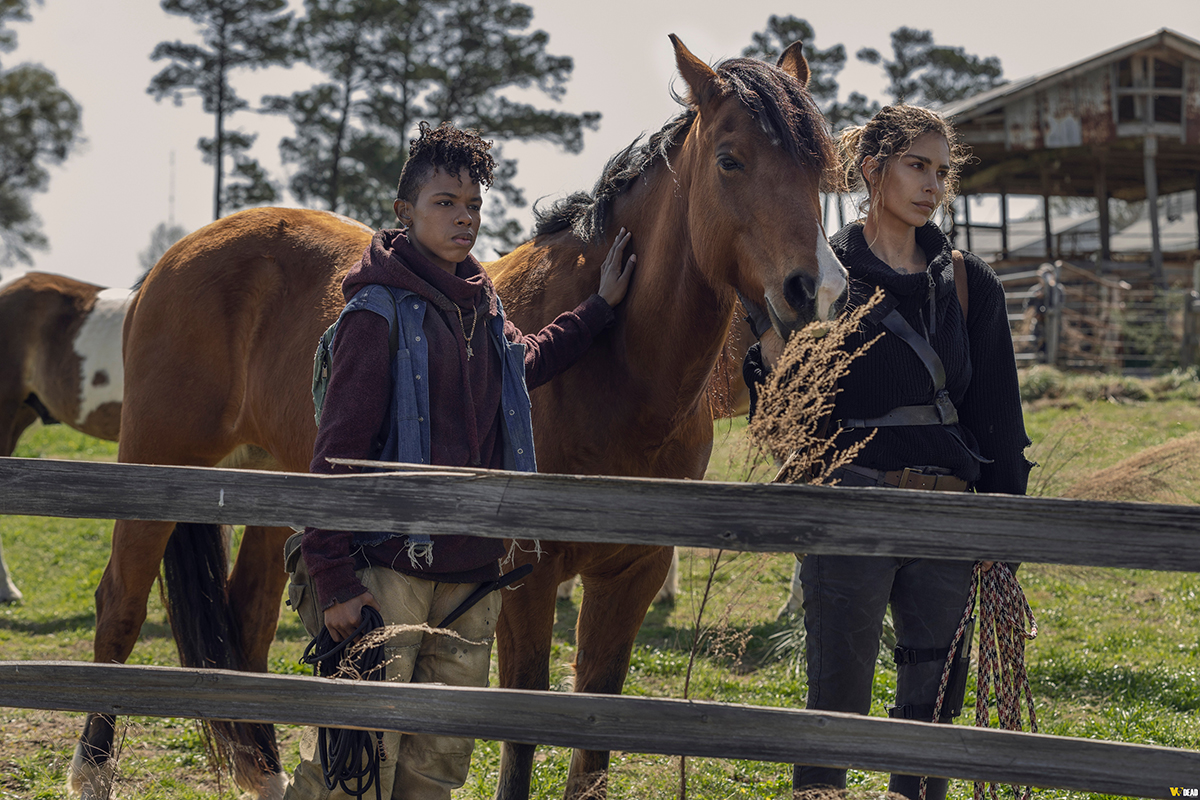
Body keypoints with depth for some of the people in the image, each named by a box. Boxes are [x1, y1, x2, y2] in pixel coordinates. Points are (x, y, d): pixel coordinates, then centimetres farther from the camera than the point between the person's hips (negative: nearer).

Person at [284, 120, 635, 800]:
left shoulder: (485, 311, 12)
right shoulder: (381, 315, -9)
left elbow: (532, 361, 37)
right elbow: (336, 454, -11)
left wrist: (602, 307, 30)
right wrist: (332, 579, -16)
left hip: (470, 576, 7)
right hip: (387, 571, -7)